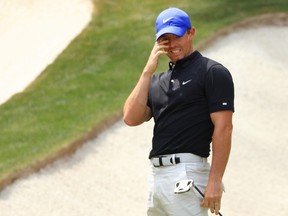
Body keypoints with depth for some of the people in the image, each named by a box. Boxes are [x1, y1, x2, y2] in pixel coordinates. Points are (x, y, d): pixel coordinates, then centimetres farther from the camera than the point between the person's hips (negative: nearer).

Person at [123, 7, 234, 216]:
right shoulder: (157, 80, 20)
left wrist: (215, 181, -18)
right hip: (157, 174, 8)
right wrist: (148, 71, 0)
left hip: (187, 174, -8)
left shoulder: (213, 72, -3)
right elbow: (131, 118, 6)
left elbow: (223, 128, -10)